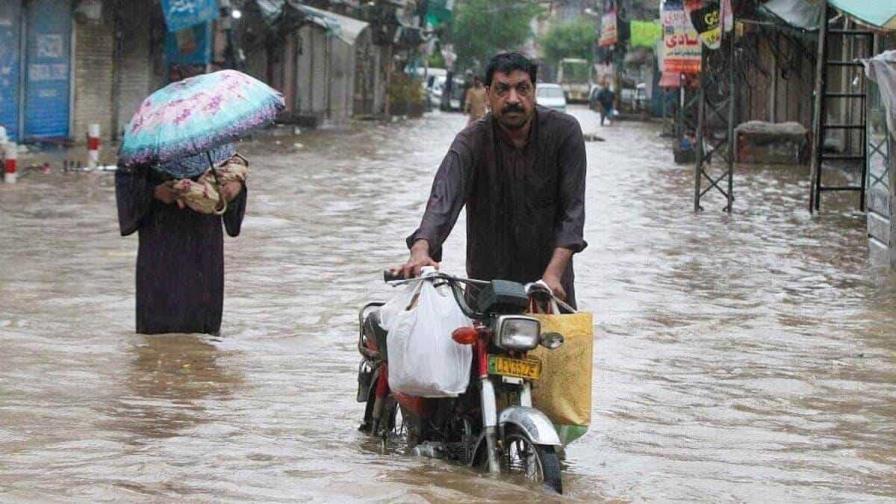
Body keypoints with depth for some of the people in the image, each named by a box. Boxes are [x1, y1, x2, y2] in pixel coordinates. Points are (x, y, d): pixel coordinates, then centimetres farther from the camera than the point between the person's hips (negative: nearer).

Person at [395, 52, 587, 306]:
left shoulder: (564, 131, -11)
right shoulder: (471, 143, -14)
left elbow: (572, 209, -14)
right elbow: (443, 200, -30)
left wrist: (553, 274, -27)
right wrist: (420, 250, -50)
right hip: (489, 280, -1)